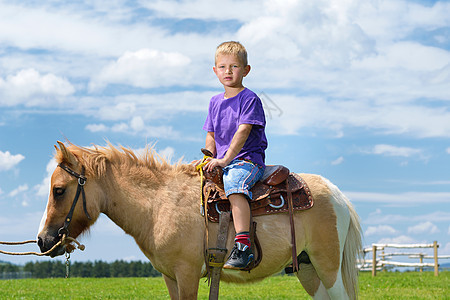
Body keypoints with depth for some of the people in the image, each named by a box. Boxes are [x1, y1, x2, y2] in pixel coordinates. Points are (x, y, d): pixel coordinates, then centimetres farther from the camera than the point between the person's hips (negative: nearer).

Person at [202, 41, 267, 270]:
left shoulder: (249, 99, -5)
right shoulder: (215, 102, 17)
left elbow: (243, 131, -15)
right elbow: (211, 135, 19)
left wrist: (226, 159, -23)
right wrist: (210, 159, 0)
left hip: (248, 159, -8)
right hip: (222, 163, 8)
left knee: (234, 184, -36)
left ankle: (243, 246, -47)